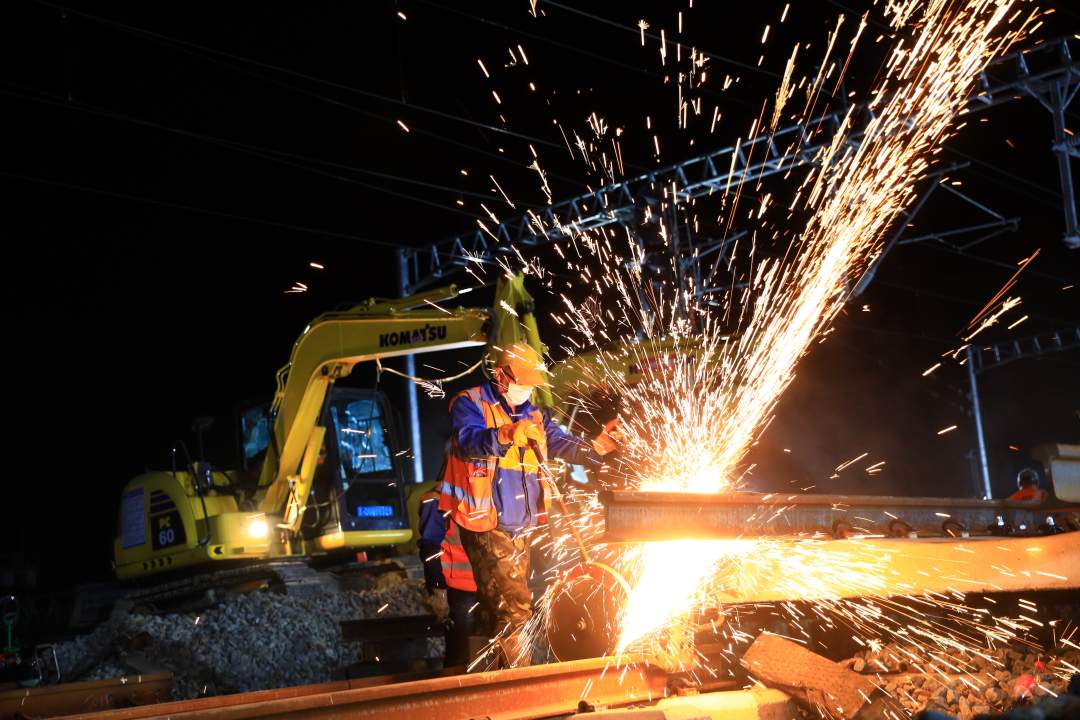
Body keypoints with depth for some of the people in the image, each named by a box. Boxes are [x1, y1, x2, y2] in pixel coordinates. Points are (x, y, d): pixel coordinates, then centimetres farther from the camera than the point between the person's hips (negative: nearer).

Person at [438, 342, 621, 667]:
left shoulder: (533, 415, 18)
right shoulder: (470, 404, -6)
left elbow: (561, 443, 7)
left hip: (521, 527, 8)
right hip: (488, 526, -8)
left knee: (499, 606, 16)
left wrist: (597, 445, -12)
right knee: (515, 606, -13)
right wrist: (506, 435, -45)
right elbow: (469, 441, -25)